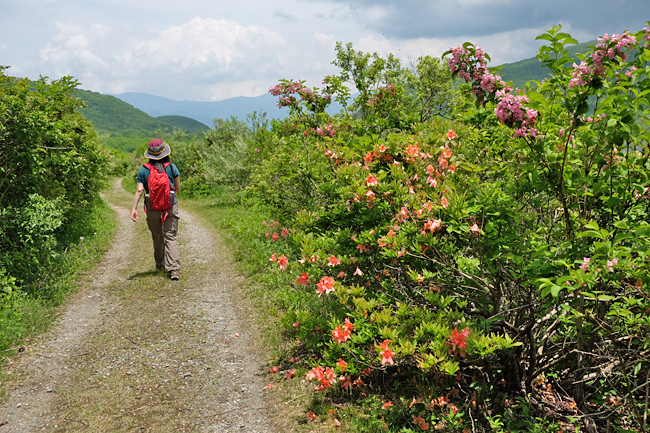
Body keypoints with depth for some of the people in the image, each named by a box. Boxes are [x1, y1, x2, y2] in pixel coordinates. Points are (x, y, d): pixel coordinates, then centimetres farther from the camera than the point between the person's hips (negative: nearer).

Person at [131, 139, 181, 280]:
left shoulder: (143, 170, -2)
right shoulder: (171, 167, -3)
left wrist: (134, 208, -8)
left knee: (157, 237, 18)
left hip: (152, 209, 1)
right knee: (170, 237, -2)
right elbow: (178, 187, 6)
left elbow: (139, 190, -9)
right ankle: (174, 268, -14)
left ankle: (160, 264, 35)